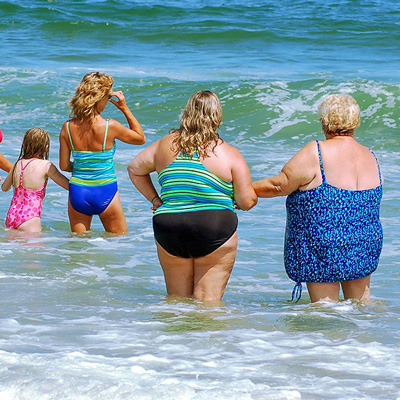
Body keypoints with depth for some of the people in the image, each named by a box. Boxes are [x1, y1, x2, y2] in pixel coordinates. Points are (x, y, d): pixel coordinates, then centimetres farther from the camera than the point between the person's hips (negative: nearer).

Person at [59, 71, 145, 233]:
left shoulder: (67, 127, -6)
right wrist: (125, 109, 3)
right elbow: (140, 138, 4)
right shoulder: (110, 126, -15)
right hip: (105, 193, -3)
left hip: (77, 194, 3)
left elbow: (64, 166, 2)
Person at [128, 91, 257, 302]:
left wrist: (155, 199, 22)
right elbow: (247, 202, -4)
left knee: (176, 299, 18)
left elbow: (134, 169, 20)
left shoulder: (166, 145, 7)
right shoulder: (230, 155, -5)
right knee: (208, 302, 1)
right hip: (214, 230, -3)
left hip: (168, 228, 3)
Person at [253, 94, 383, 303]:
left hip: (324, 246, -6)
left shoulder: (316, 153, -17)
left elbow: (280, 185, -11)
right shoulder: (372, 159, 3)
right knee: (359, 302, 20)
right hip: (366, 245, 6)